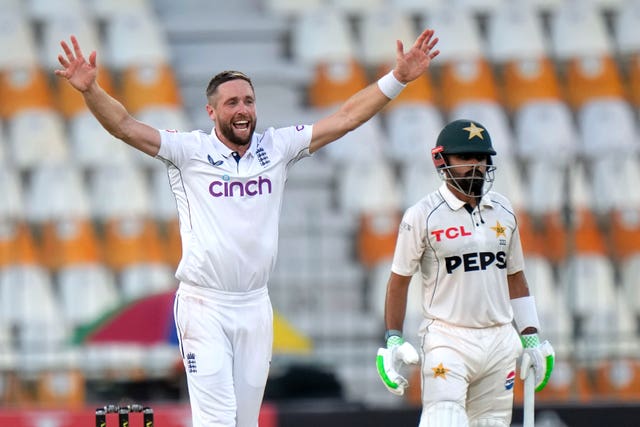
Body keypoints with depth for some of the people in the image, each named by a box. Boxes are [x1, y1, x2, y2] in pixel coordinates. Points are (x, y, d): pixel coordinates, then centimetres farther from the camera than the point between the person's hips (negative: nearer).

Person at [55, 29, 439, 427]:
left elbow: (346, 117, 6)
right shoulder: (190, 151, -3)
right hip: (204, 307, -4)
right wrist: (91, 90, -30)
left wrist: (398, 78, -1)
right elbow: (125, 126, -12)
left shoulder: (277, 148, 7)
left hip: (255, 307, 4)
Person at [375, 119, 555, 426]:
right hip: (447, 343, -5)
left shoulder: (502, 211, 11)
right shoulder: (422, 216, -5)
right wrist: (393, 341, -4)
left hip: (500, 341, 5)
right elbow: (399, 280, 1)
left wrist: (531, 338, 13)